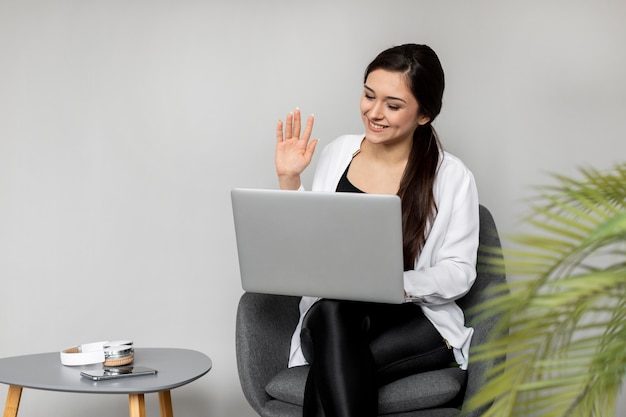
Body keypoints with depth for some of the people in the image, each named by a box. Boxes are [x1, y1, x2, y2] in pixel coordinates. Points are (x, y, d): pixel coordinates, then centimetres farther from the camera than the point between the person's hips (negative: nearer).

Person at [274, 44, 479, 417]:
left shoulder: (453, 178, -2)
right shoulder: (337, 154, 9)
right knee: (331, 312, -35)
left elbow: (459, 273, -4)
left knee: (332, 369, -34)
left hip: (414, 321, -3)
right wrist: (289, 180, 1)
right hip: (330, 318, 3)